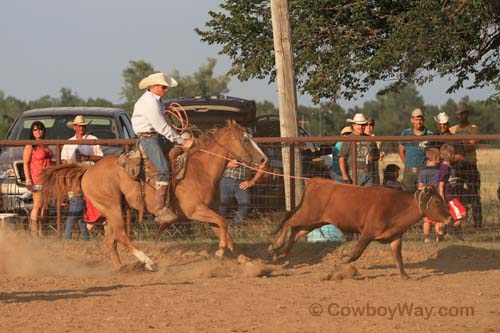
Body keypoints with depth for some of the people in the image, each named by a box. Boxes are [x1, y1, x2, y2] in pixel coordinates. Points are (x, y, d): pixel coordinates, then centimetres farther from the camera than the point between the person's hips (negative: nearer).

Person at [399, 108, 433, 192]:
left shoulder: (429, 135, -1)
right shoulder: (406, 133, 6)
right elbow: (401, 151, 16)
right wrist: (406, 164, 11)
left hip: (424, 170, -2)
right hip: (409, 171, 2)